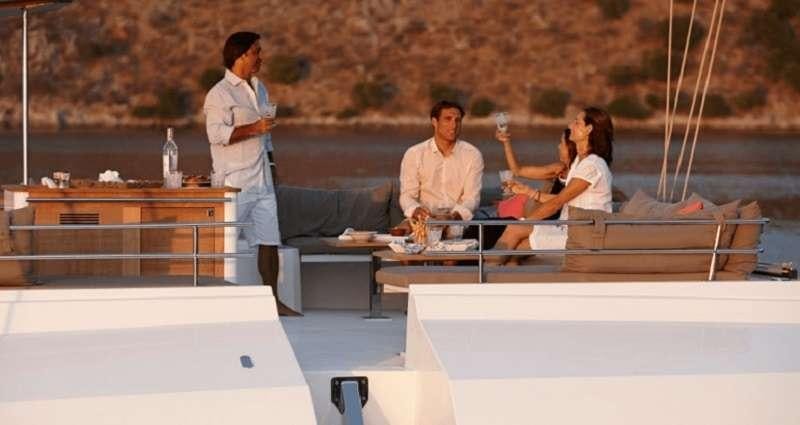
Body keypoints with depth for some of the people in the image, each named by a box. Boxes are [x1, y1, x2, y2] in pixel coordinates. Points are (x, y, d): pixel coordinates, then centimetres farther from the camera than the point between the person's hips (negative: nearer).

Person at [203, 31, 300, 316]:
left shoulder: (260, 90, 19)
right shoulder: (220, 94, -8)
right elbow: (217, 133, -19)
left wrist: (271, 164, 22)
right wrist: (254, 129, -20)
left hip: (262, 179, 7)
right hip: (234, 180, -7)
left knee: (269, 241, 5)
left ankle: (272, 300, 10)